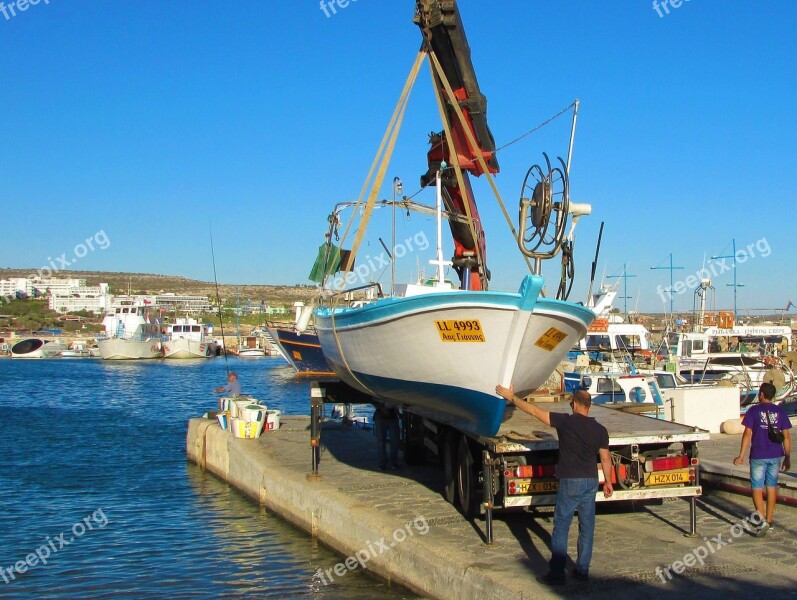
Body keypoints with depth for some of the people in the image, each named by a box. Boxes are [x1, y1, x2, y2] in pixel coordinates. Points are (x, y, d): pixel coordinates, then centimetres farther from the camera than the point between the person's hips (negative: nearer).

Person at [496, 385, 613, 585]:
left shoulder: (566, 421, -11)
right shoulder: (600, 430, 2)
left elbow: (534, 411, -11)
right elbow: (605, 458, 7)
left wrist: (512, 397, -3)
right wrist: (608, 482, 20)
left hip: (570, 482, -5)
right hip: (591, 482, 5)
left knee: (561, 527, 1)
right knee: (587, 527, 13)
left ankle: (557, 574, 3)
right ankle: (582, 570, 20)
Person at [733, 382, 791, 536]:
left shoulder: (754, 410, -7)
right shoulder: (780, 412, 4)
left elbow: (747, 434, -9)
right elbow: (786, 437, 4)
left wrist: (741, 456, -5)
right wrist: (787, 458, 12)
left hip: (758, 456, -4)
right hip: (776, 456, 4)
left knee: (757, 488, 2)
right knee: (772, 487, 14)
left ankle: (763, 520, -12)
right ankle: (769, 520, 20)